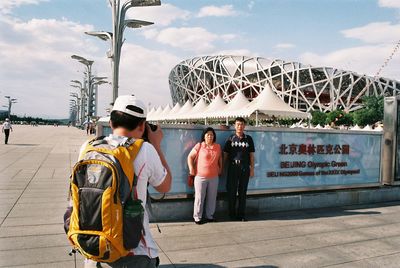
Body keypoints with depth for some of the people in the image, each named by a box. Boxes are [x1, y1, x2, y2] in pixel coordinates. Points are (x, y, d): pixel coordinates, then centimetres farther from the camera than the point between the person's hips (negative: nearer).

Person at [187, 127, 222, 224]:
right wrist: (191, 169, -7)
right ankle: (197, 217, 15)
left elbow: (220, 158, 21)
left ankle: (210, 216, 27)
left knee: (212, 197, 12)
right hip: (200, 177, -4)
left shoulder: (218, 147, 6)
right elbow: (190, 157, -1)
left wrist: (220, 169, 15)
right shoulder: (199, 146, -6)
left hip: (214, 177, 4)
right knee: (199, 198, 3)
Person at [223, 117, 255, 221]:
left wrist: (252, 169, 3)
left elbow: (251, 155, 8)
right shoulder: (230, 139, 3)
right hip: (233, 168, -1)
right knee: (231, 191, 3)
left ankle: (241, 214, 17)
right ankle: (232, 213, 16)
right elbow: (225, 154, 4)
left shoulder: (248, 139, 7)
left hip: (245, 168, 1)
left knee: (243, 191, 7)